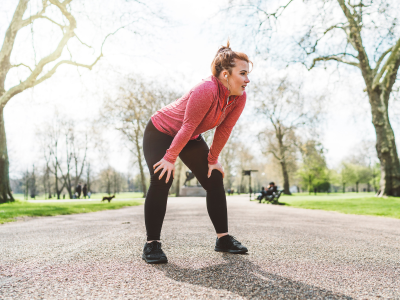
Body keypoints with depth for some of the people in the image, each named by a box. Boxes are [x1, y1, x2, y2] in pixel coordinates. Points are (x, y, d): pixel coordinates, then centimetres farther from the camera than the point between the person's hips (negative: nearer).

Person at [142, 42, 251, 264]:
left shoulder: (239, 98, -14)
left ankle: (223, 239, 7)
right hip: (160, 133, -7)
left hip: (192, 138, 7)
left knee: (215, 181, -1)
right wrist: (171, 158, -25)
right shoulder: (206, 90, -35)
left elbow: (224, 131, -7)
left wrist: (213, 160, -2)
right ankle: (152, 244, -9)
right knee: (161, 182, -20)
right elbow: (188, 126, -31)